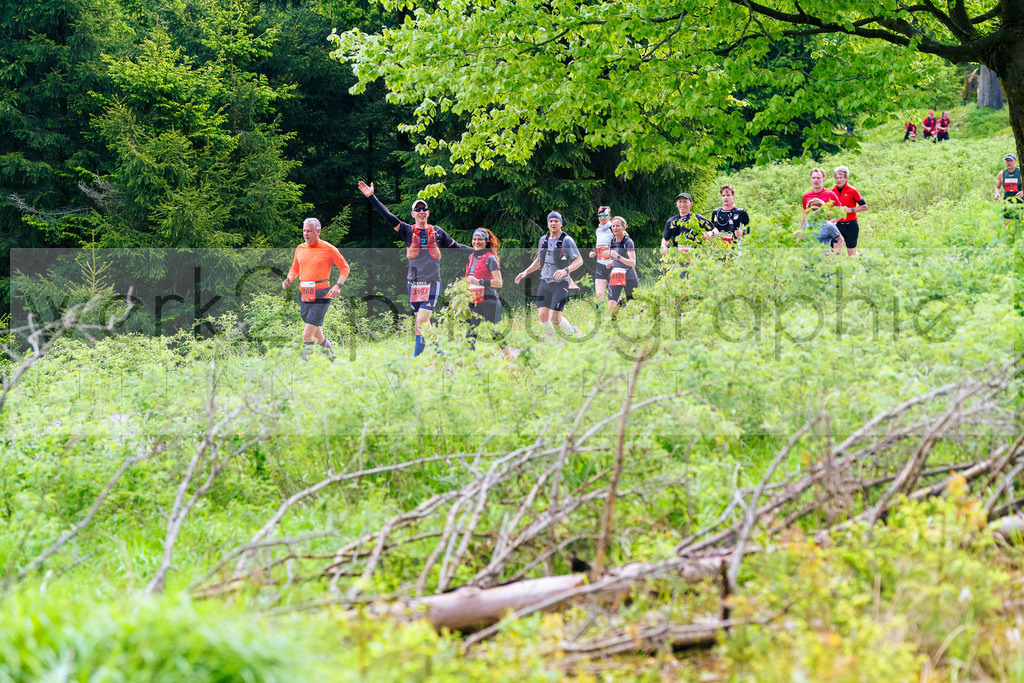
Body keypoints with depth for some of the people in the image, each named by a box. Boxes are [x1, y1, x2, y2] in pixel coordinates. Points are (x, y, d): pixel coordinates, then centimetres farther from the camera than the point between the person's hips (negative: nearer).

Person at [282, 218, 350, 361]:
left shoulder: (329, 249, -4)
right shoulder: (300, 249, 11)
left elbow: (345, 267, 3)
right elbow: (295, 269, 23)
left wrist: (338, 285, -12)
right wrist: (288, 280, 2)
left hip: (321, 296, -6)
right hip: (304, 295, 6)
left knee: (307, 335, -16)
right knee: (318, 337, 12)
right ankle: (333, 360, 29)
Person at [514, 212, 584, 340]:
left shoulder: (567, 240, -6)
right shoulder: (543, 240, 12)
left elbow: (579, 260, -9)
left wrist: (565, 270, -25)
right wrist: (526, 272, 14)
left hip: (560, 283, -5)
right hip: (544, 282, 6)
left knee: (554, 318, -13)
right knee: (542, 315, -4)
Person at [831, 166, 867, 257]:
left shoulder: (852, 191, -4)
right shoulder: (833, 191, 8)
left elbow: (864, 206, -2)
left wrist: (850, 210, -13)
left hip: (850, 225, -4)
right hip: (837, 225, 4)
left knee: (852, 253, -2)